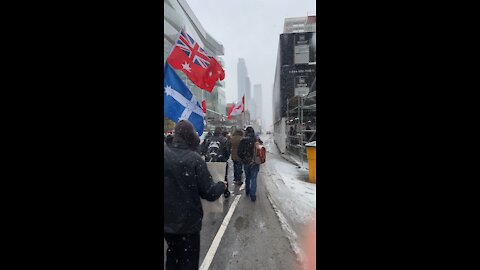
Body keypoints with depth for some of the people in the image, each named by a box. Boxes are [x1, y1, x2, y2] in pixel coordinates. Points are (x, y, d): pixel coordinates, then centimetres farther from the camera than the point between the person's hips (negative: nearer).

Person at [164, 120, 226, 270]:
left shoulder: (166, 153, -11)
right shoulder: (194, 159, -23)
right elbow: (210, 193, -22)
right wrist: (222, 185, -2)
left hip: (167, 220, 4)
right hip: (188, 221, -4)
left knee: (172, 255, 29)